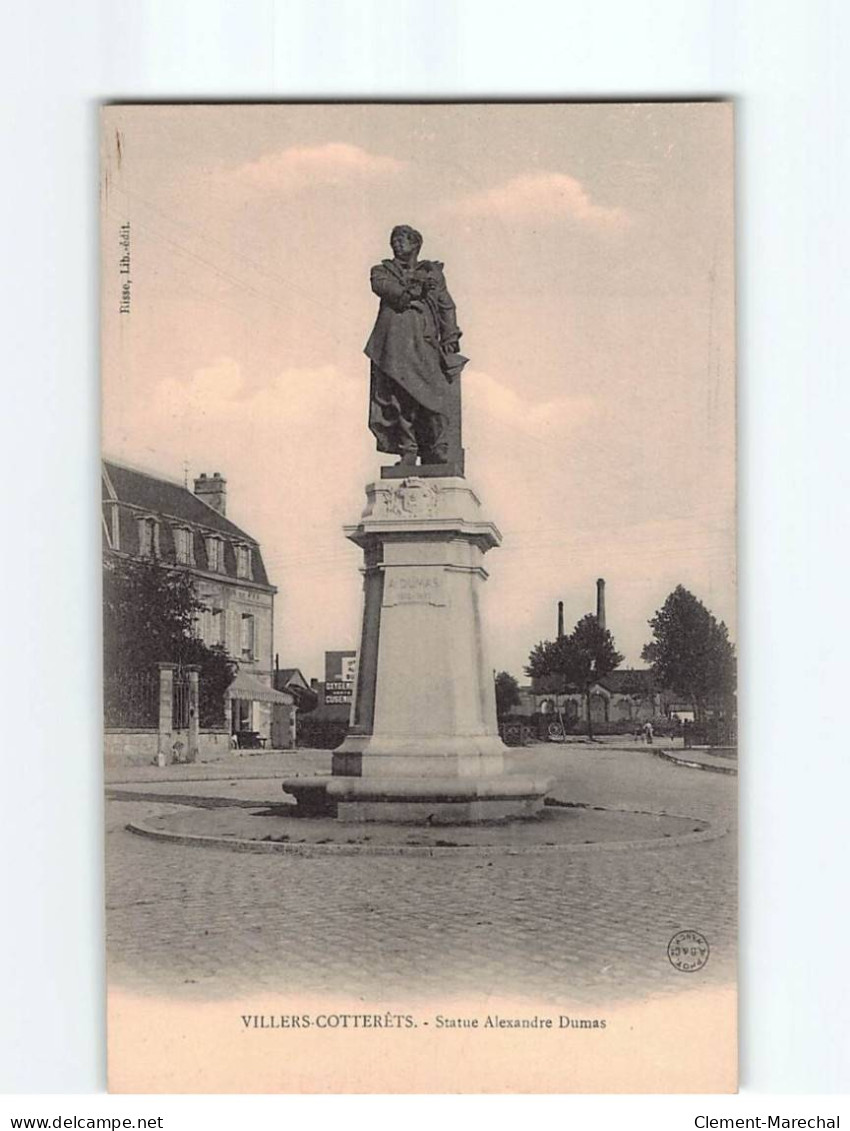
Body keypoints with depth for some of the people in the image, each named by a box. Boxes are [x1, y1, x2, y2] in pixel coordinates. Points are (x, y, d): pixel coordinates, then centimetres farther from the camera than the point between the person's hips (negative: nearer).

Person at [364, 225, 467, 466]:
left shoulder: (432, 272, 25)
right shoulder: (383, 270, 24)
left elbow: (447, 306, 16)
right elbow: (381, 285, 1)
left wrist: (450, 338, 3)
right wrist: (412, 290, -5)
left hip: (425, 340, 0)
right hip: (395, 341, 0)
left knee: (435, 394, -12)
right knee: (400, 396, -11)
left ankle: (438, 455, -13)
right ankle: (407, 451, -11)